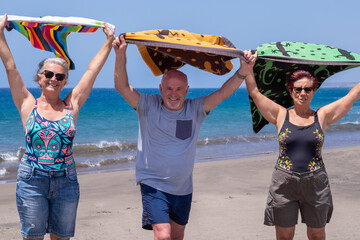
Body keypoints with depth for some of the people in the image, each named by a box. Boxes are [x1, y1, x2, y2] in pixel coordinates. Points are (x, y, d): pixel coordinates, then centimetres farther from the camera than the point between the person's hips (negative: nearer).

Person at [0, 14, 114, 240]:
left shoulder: (72, 105, 5)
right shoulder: (28, 105, 2)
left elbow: (92, 70, 6)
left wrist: (109, 41, 8)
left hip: (66, 182, 2)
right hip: (32, 181, -2)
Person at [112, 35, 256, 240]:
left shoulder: (195, 109, -3)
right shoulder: (148, 106, -8)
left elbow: (223, 93, -9)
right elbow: (122, 86, -15)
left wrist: (243, 71, -23)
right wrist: (121, 55, -28)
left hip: (183, 189, 4)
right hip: (154, 186, -4)